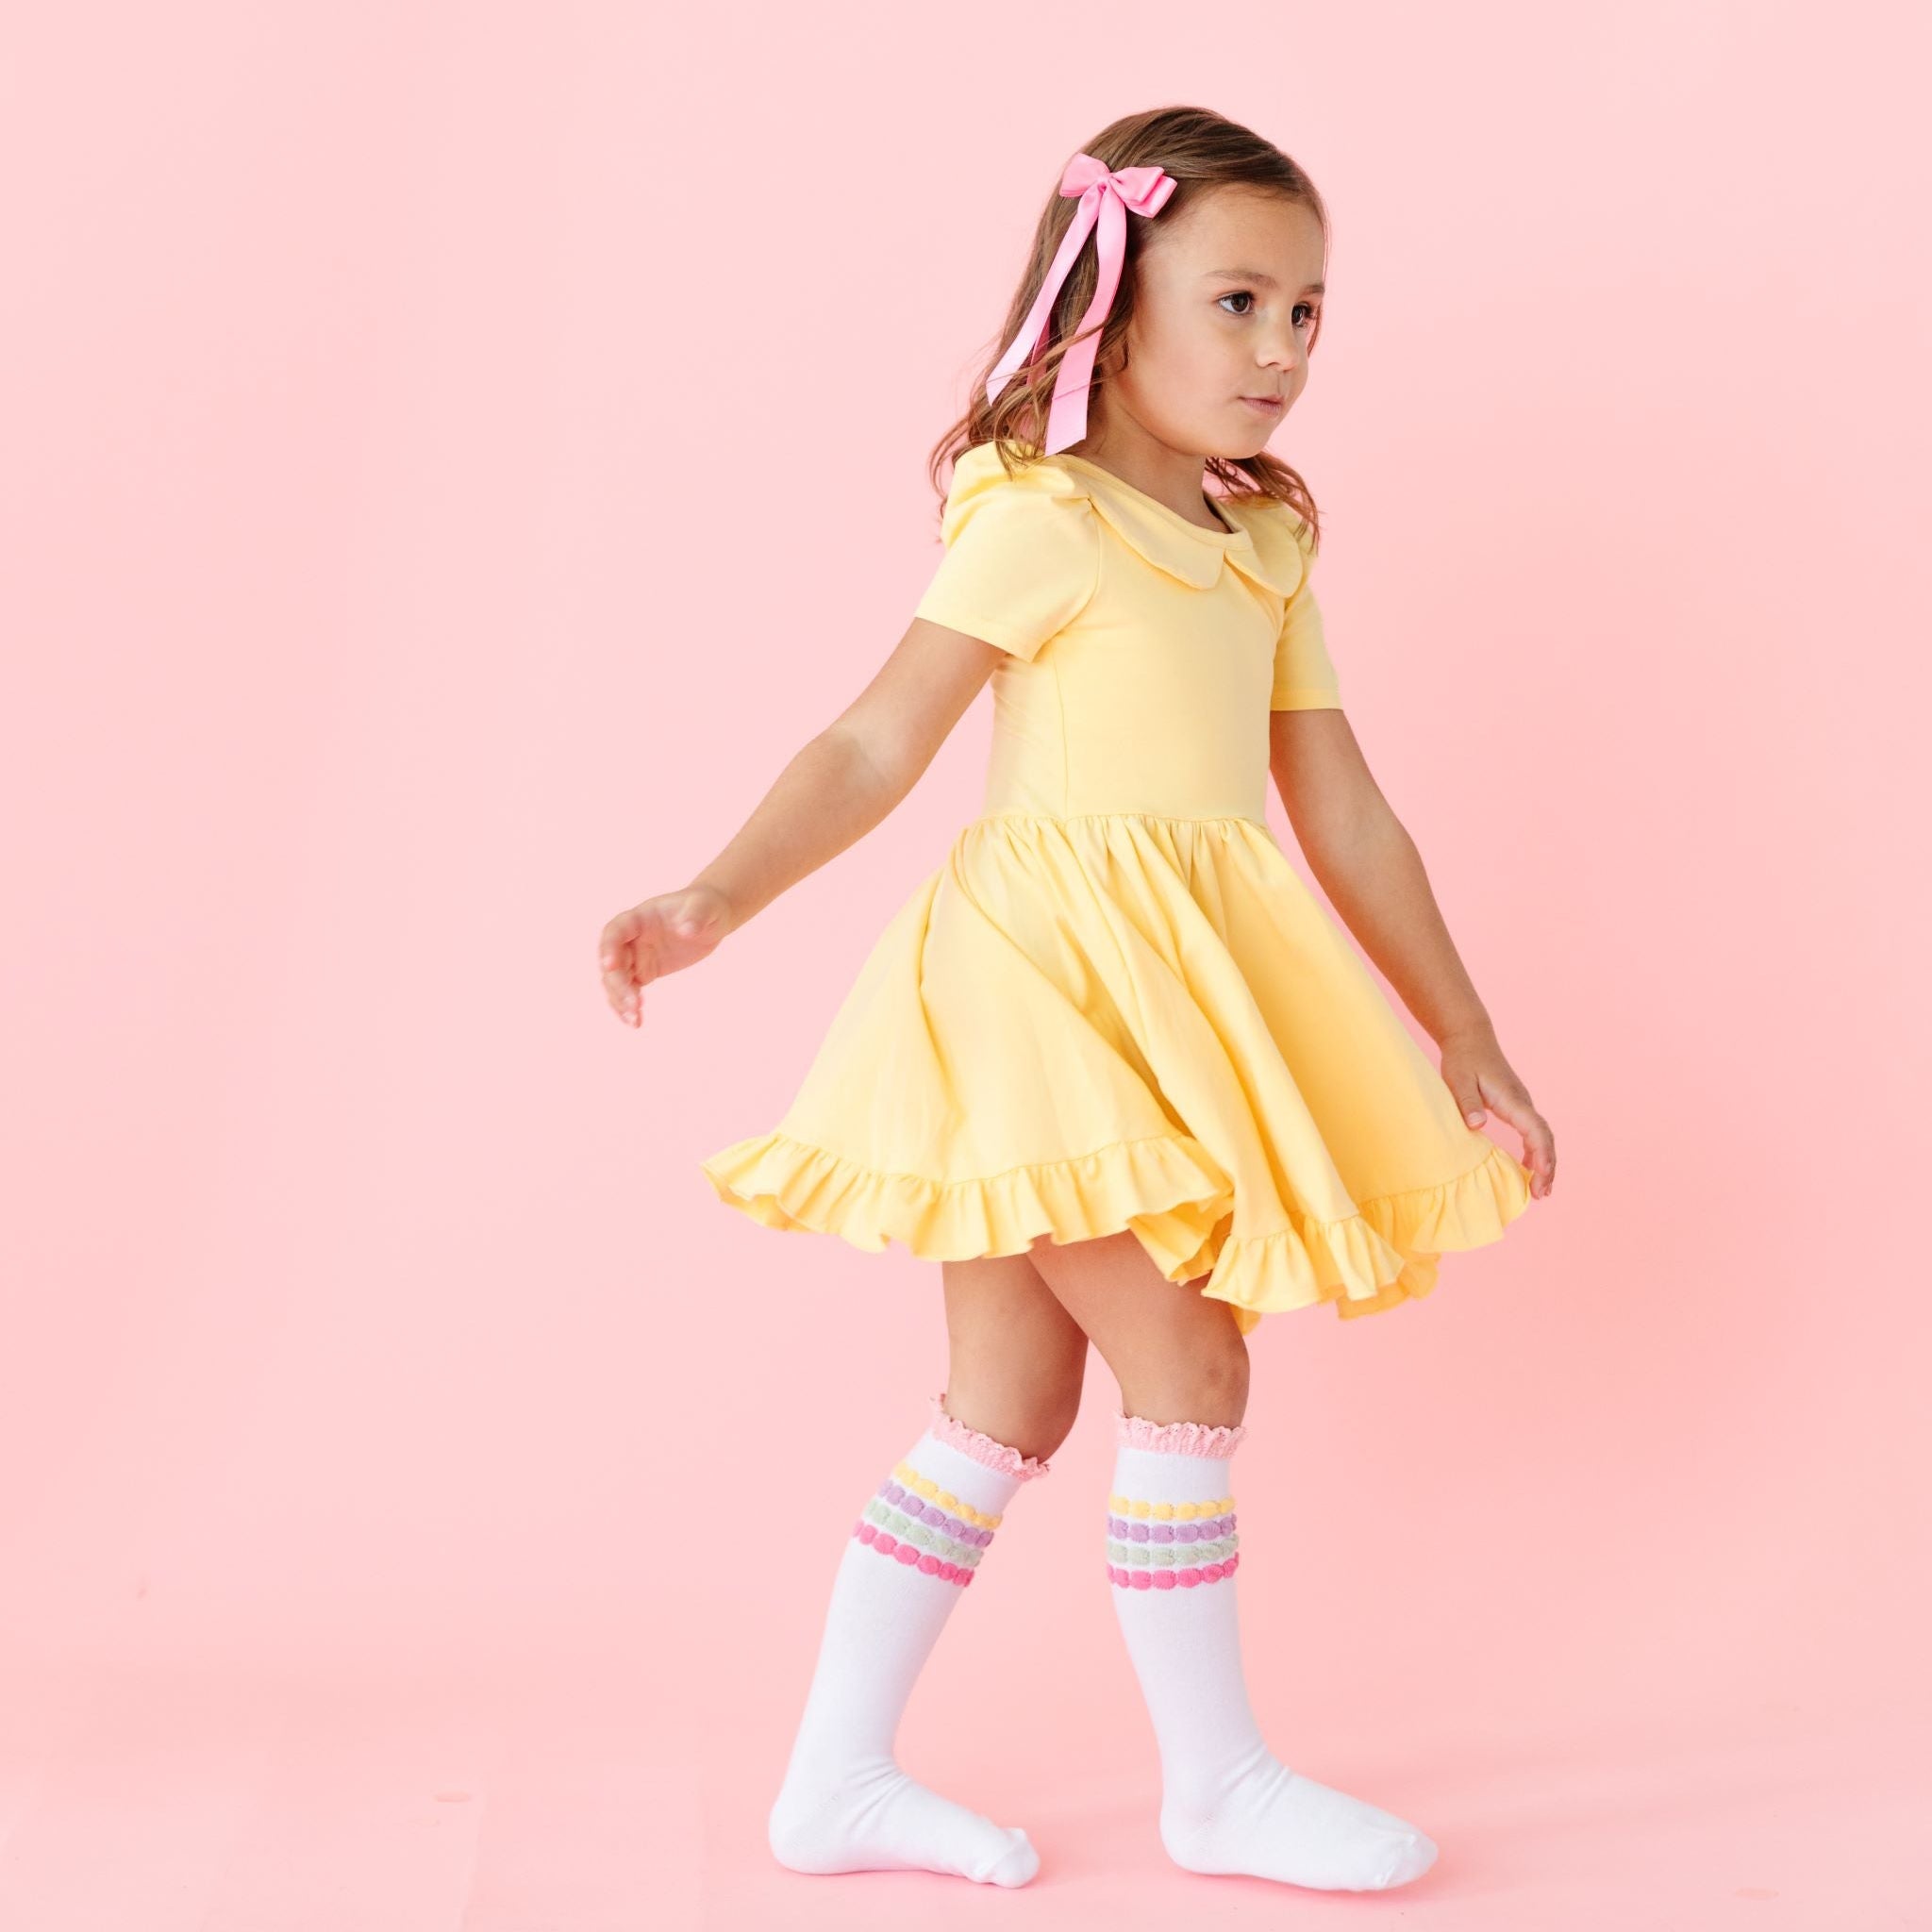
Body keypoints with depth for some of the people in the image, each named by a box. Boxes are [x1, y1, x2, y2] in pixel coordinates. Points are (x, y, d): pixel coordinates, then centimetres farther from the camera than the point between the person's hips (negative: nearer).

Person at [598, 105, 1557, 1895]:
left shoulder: (1266, 549, 15)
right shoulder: (1044, 518, -8)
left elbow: (1343, 816, 17)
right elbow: (876, 745, -13)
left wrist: (1469, 1045, 17)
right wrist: (713, 898, -27)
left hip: (1163, 1000, 8)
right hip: (1047, 974, -8)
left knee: (1008, 1404, 10)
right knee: (1188, 1360, -5)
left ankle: (837, 1781, 20)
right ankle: (1214, 1781, 12)